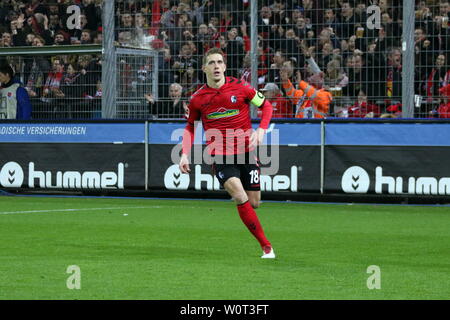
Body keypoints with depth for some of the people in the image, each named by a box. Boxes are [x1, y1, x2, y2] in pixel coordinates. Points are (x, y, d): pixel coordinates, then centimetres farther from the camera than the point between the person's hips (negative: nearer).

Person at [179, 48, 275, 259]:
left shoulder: (240, 87, -4)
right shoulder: (197, 98, 0)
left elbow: (266, 106, 8)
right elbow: (190, 127, 15)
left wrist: (261, 130, -8)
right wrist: (185, 154, 3)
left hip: (246, 152, 1)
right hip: (220, 156, -1)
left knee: (254, 203, 1)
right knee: (240, 197, -21)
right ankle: (266, 246, -15)